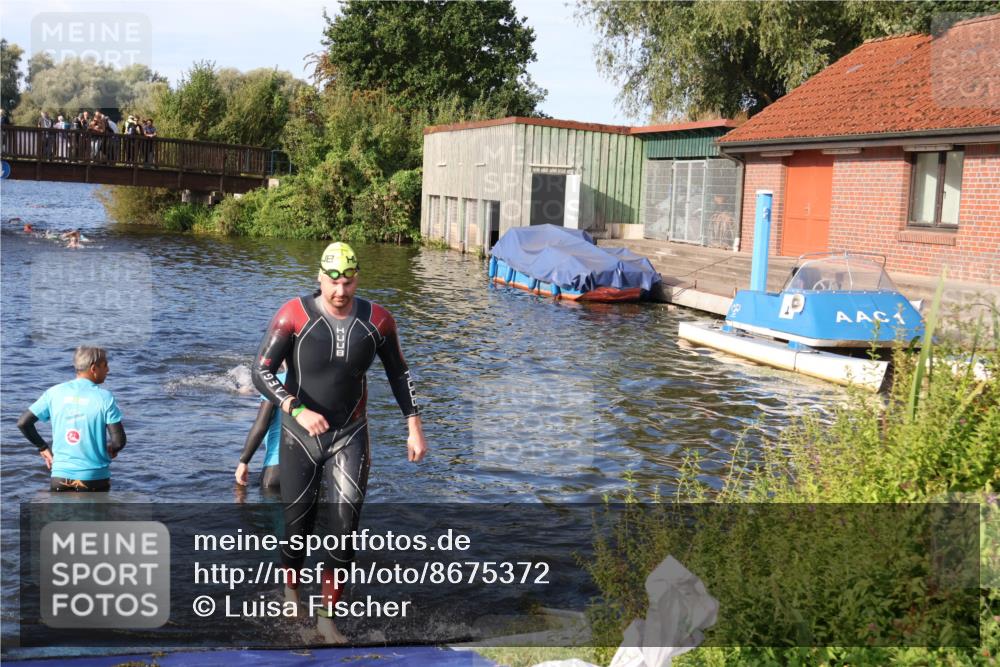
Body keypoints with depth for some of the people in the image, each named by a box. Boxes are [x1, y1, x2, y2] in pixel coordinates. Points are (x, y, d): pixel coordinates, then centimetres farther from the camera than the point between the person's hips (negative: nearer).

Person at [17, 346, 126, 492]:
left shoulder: (54, 392, 0)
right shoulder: (105, 397, -10)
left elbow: (23, 423, 2)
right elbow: (119, 441, -13)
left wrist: (43, 447, 13)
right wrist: (110, 450, 9)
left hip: (60, 477, 3)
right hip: (95, 479, -3)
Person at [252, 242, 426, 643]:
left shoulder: (377, 320, -6)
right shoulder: (294, 316, -16)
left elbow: (398, 374, 7)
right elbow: (261, 372, -17)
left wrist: (414, 428, 4)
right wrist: (298, 410, -32)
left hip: (350, 437, 2)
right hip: (301, 437, -1)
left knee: (346, 528, -8)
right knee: (297, 528, 8)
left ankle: (327, 616, 9)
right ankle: (291, 596, 38)